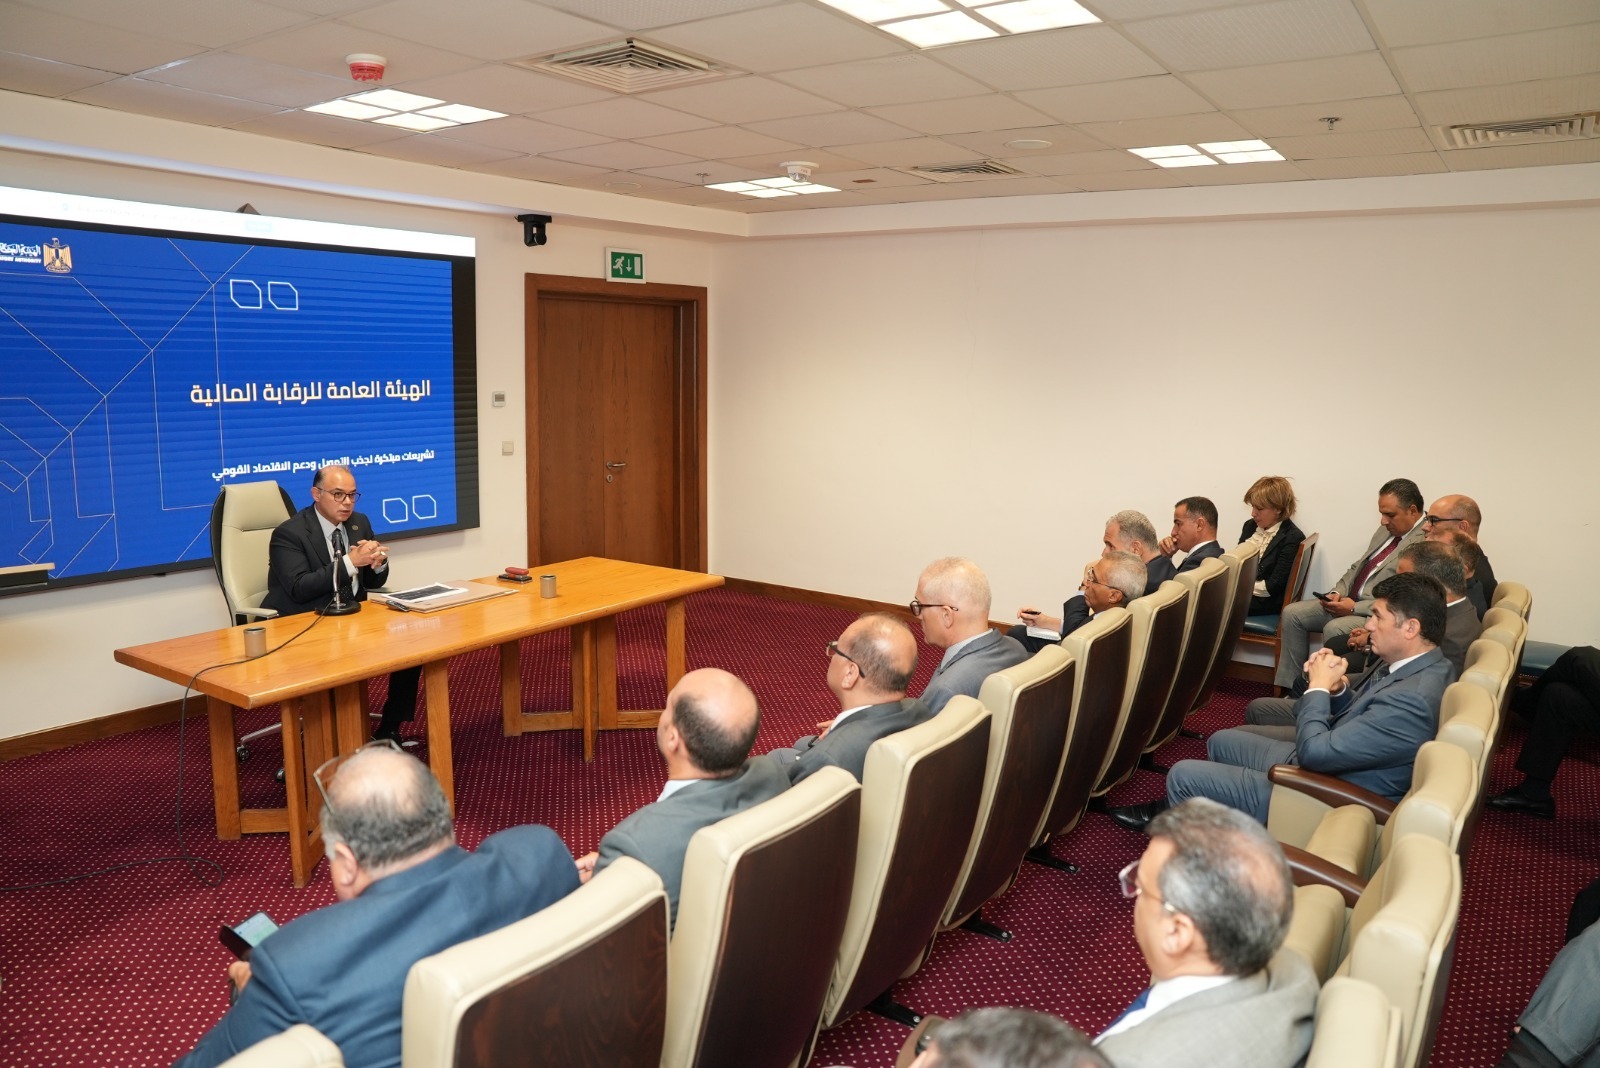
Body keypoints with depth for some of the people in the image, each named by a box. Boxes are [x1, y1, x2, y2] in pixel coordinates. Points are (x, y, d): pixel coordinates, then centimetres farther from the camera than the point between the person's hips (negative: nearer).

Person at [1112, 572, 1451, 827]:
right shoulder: (1419, 663, -2)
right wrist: (1336, 687, -11)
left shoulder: (1411, 701, -32)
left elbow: (1315, 752, -30)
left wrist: (1319, 686, -17)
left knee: (1183, 775, -4)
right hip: (1324, 757, 10)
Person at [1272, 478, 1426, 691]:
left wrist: (1355, 608, -20)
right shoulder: (1386, 530, 12)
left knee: (1334, 629, -33)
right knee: (1292, 614, -2)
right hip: (1349, 600, 9)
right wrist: (1338, 592, 1)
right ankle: (1290, 687, 0)